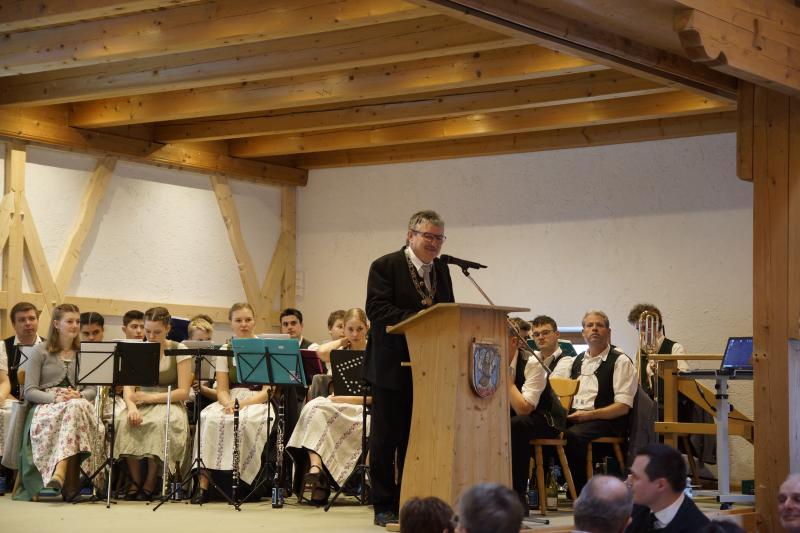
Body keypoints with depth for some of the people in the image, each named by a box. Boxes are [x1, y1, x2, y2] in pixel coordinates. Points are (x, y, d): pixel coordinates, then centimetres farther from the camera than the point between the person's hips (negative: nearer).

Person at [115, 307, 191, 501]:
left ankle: (150, 483, -26)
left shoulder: (179, 351, -1)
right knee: (124, 421, -31)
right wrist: (132, 406, -24)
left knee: (159, 423, -37)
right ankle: (135, 480, -22)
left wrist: (150, 397, -17)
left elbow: (184, 392, -8)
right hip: (143, 403, 3)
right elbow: (128, 386, -1)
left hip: (169, 404, -3)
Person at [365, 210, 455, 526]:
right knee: (386, 438, 2)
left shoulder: (440, 269, 13)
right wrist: (415, 319, -28)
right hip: (392, 367, -5)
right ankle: (384, 506, 9)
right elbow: (377, 309, -18)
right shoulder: (385, 266, -7)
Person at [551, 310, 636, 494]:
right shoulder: (575, 361, 24)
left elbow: (623, 407, -5)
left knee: (573, 435, -36)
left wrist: (589, 414, -16)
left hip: (605, 420, -5)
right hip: (572, 417, 5)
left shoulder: (620, 361, 4)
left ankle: (580, 492, -23)